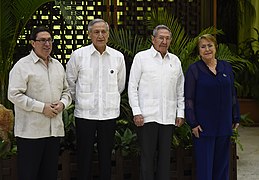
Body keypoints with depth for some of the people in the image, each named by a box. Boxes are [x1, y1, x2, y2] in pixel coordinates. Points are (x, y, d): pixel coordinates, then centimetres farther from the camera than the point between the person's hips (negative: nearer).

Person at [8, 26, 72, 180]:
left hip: (55, 130, 6)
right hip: (30, 131, -6)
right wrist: (42, 107, -16)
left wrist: (63, 103, -2)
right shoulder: (23, 65, -5)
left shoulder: (58, 65, 15)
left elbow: (67, 90, 21)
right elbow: (14, 95, -13)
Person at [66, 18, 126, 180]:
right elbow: (70, 82, 8)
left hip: (109, 114, 2)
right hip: (85, 113, -2)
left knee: (106, 156, 11)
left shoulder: (118, 56, 3)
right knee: (85, 156, 5)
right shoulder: (78, 55, -2)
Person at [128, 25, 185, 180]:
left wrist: (181, 113, 10)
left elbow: (180, 89, 17)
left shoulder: (175, 61, 13)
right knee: (148, 156, 0)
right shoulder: (141, 57, 2)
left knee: (165, 155, 8)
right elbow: (132, 87, -1)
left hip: (169, 117, 4)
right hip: (147, 115, -3)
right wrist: (136, 112, -8)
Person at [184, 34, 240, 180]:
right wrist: (193, 123, -11)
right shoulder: (194, 69, -4)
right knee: (204, 165, -1)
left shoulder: (226, 67, 8)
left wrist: (236, 118, 11)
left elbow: (233, 94, 13)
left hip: (224, 124, 4)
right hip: (204, 126, -4)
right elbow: (189, 98, -5)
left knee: (222, 163, 12)